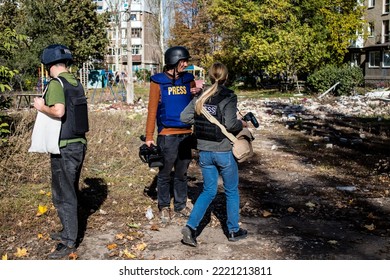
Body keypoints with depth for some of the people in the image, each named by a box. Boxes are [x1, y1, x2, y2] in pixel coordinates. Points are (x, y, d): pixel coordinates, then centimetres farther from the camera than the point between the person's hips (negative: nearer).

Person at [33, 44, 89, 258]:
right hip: (79, 144, 8)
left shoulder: (56, 83, -14)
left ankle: (68, 242, 6)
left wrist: (42, 107, -9)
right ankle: (68, 231, 33)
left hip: (64, 148, -8)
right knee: (70, 191, 20)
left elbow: (59, 111, -27)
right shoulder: (76, 83, 10)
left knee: (63, 194, 0)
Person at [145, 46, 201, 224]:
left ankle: (180, 206, 25)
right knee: (165, 174, 6)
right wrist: (149, 136, -8)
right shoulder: (158, 82, -4)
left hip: (186, 134, 4)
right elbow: (152, 109, -5)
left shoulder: (188, 79, 9)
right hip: (167, 135, -4)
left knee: (181, 174, 13)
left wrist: (197, 95, -9)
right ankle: (164, 207, 19)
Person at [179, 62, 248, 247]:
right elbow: (230, 124, -21)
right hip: (223, 152, -5)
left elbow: (184, 117, 1)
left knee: (209, 191, 16)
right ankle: (234, 231, 24)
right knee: (232, 191, 14)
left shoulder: (201, 96, 2)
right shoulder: (229, 97, -12)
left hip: (204, 152, 5)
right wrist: (242, 124, -2)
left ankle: (190, 226, 3)